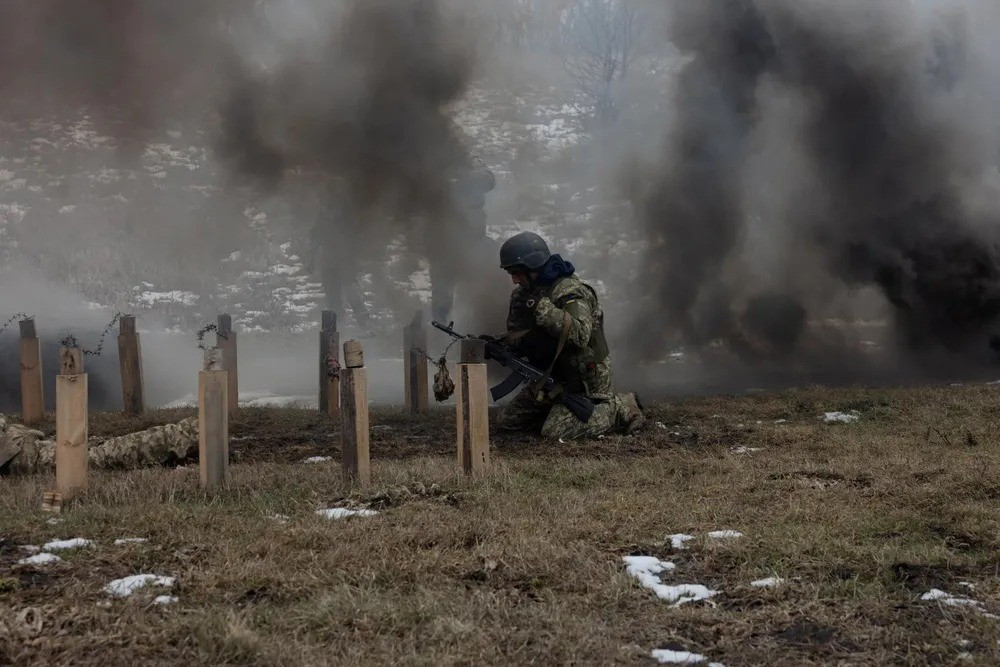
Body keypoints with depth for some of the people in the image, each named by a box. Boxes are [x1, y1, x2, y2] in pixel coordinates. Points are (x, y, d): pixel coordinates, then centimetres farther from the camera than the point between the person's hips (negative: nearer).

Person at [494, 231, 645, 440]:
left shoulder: (569, 291, -21)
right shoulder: (523, 294, 5)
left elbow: (580, 335, -37)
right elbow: (516, 338, 8)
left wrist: (542, 306, -37)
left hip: (584, 381, -8)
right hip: (550, 379, 8)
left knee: (555, 431, -23)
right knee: (507, 421, 5)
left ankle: (621, 409, -4)